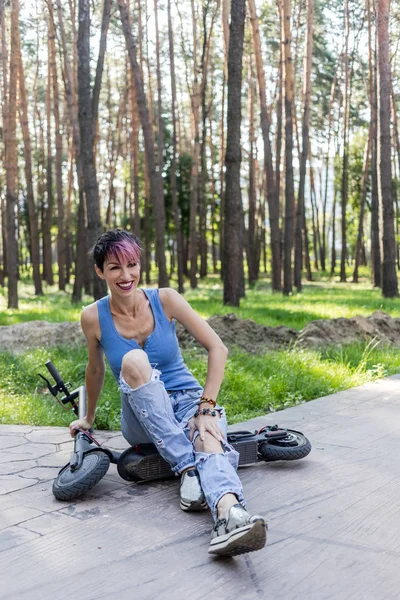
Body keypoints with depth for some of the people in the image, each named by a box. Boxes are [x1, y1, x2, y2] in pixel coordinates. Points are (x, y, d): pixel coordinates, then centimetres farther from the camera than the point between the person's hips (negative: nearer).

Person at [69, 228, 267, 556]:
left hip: (187, 398, 0)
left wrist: (207, 407, -19)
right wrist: (89, 417, 24)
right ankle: (188, 469, -33)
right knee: (133, 360, -31)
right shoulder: (93, 317, -6)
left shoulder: (164, 299, -8)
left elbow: (218, 349, -10)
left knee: (209, 437, -36)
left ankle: (230, 515, -67)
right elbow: (96, 369, 13)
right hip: (142, 422, 0)